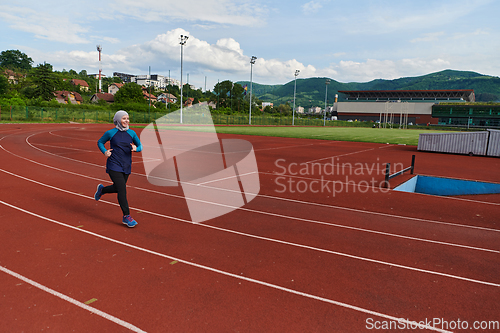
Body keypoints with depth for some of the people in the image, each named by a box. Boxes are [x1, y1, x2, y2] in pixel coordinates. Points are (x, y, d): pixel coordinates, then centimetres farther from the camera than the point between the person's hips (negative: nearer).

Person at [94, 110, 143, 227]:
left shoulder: (131, 133, 3)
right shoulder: (110, 133, -4)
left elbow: (140, 146, 10)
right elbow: (100, 142, 11)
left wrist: (135, 148, -13)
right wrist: (105, 152, -8)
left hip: (126, 166, 5)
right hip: (114, 166, -5)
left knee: (117, 188, 17)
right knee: (122, 190, -12)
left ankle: (102, 189, 50)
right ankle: (126, 217, -4)